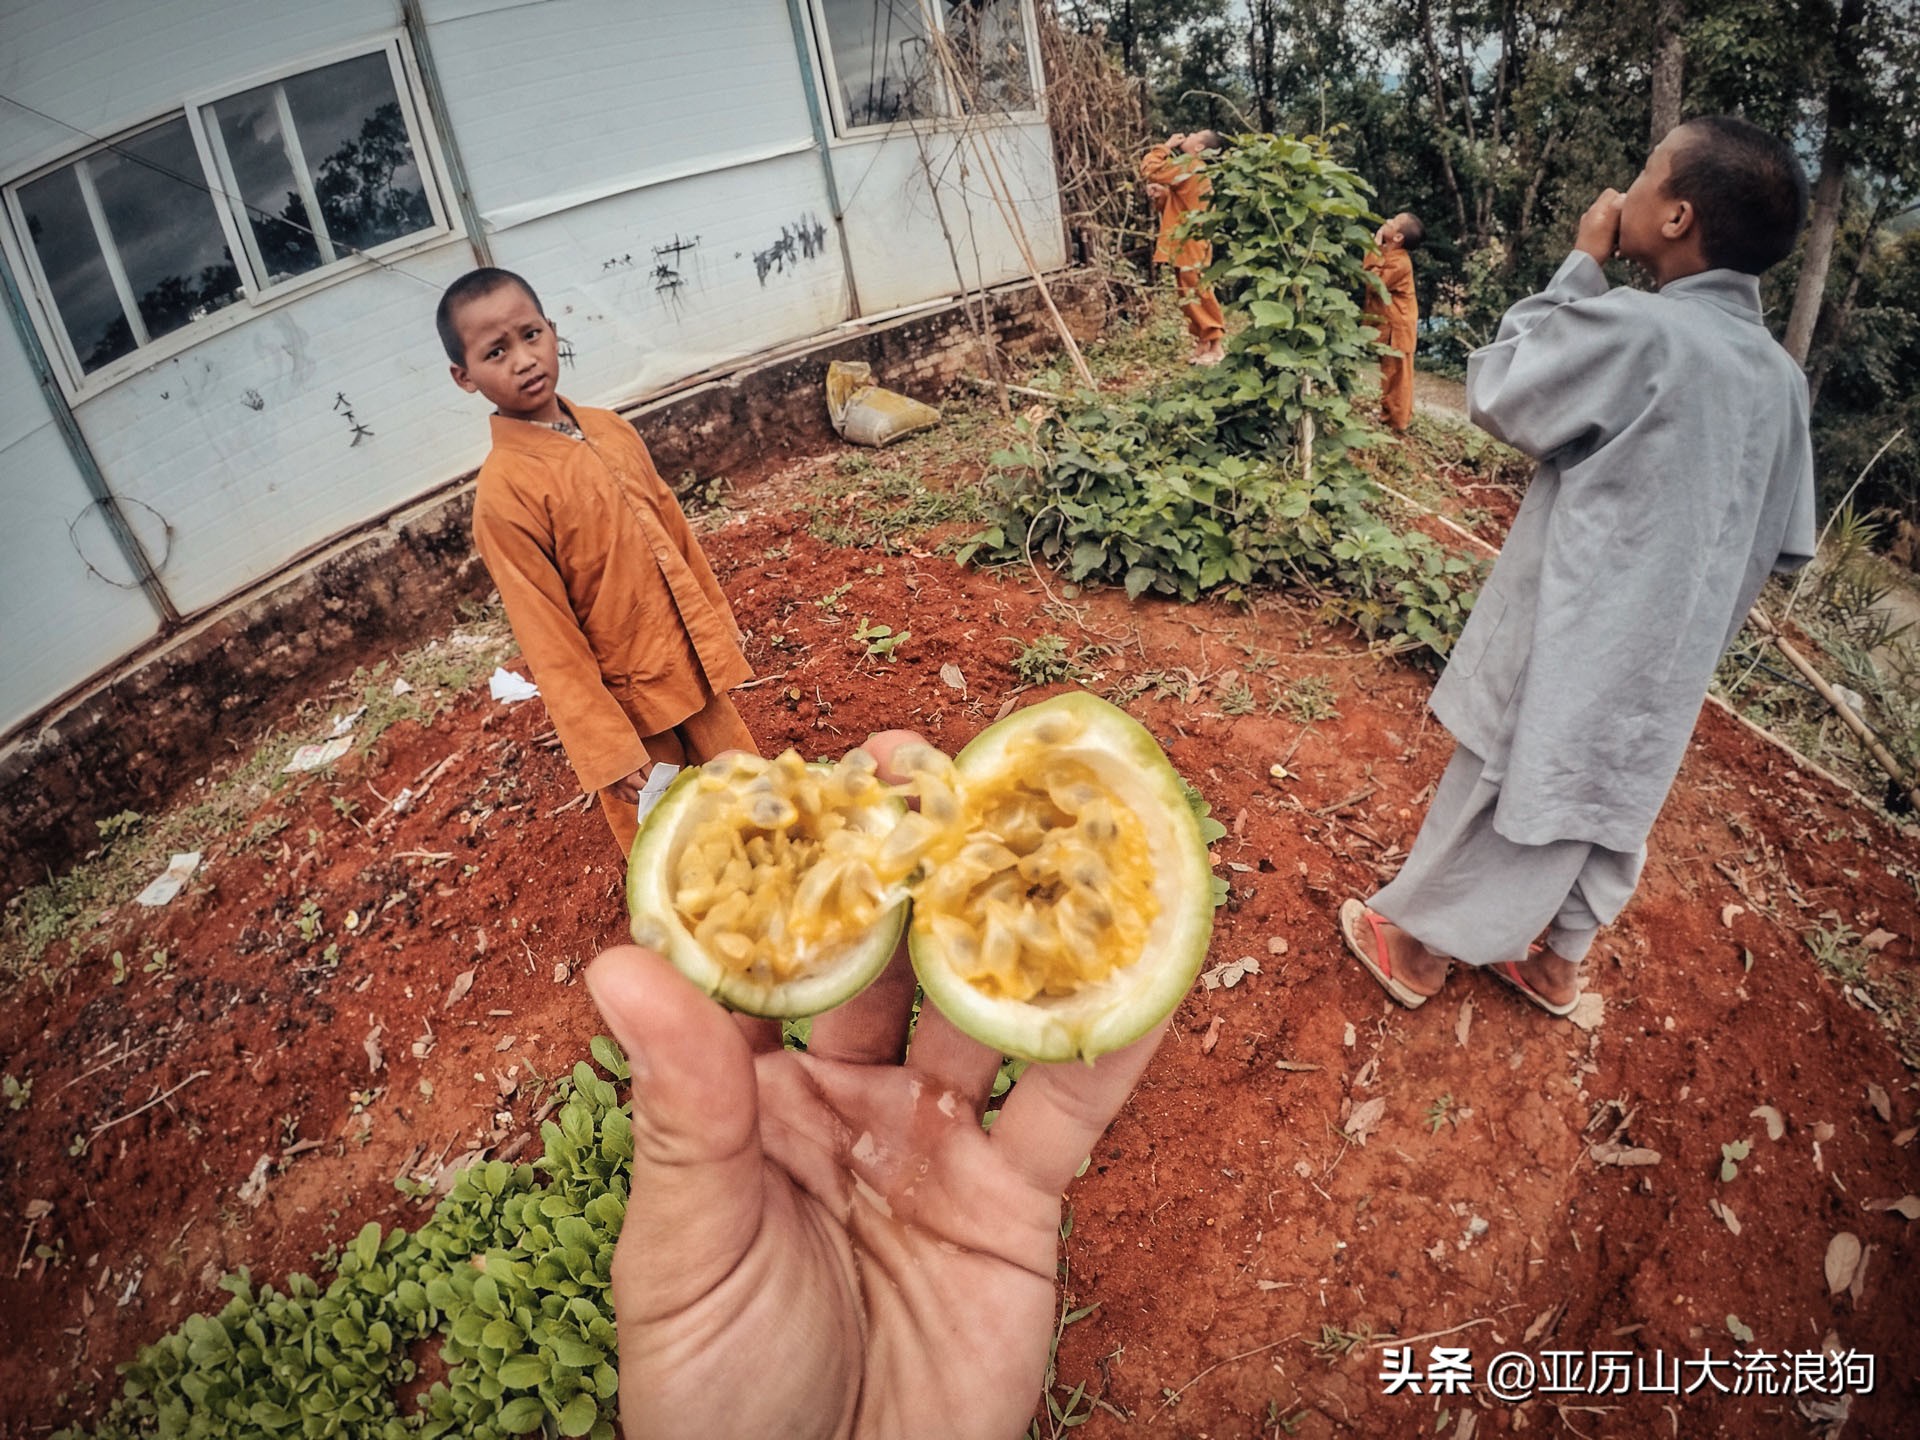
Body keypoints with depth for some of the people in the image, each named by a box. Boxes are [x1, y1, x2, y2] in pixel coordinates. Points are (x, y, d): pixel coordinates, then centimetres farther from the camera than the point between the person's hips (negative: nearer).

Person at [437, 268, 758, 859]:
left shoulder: (610, 429, 2)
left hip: (697, 668, 6)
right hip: (630, 703, -6)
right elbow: (550, 642, -16)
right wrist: (611, 751, -14)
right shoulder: (504, 490, -18)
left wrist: (720, 628, 15)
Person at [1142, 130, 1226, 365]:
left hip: (1190, 245, -10)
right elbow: (1173, 205, 22)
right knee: (1191, 298, 13)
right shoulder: (1190, 168, 19)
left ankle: (1216, 346, -4)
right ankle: (1203, 344, 19)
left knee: (1198, 296, -7)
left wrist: (1166, 146, -5)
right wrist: (1160, 194, 2)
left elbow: (1149, 170, -18)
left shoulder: (1189, 166, -14)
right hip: (1184, 245, 10)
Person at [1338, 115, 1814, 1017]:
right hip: (1672, 655, 6)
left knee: (1503, 794, 9)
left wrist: (1581, 264, -4)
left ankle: (1416, 947, 28)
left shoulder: (1631, 326, -22)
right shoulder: (1781, 378, 1)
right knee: (1614, 800, 19)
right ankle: (1557, 962, 38)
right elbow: (1788, 544, 6)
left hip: (1572, 640, -6)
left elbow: (1497, 391, -9)